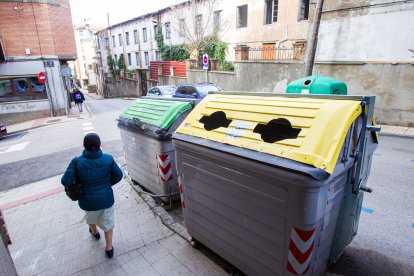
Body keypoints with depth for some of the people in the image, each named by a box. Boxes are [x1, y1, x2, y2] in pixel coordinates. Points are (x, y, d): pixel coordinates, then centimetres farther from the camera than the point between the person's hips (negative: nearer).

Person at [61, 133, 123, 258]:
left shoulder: (77, 162, -22)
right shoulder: (108, 159, -16)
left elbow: (65, 182, -21)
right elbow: (118, 175, -8)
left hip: (89, 200, 1)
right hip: (106, 198, 0)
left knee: (91, 217, 33)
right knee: (107, 222, 20)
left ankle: (95, 232, 60)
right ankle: (109, 247, 29)